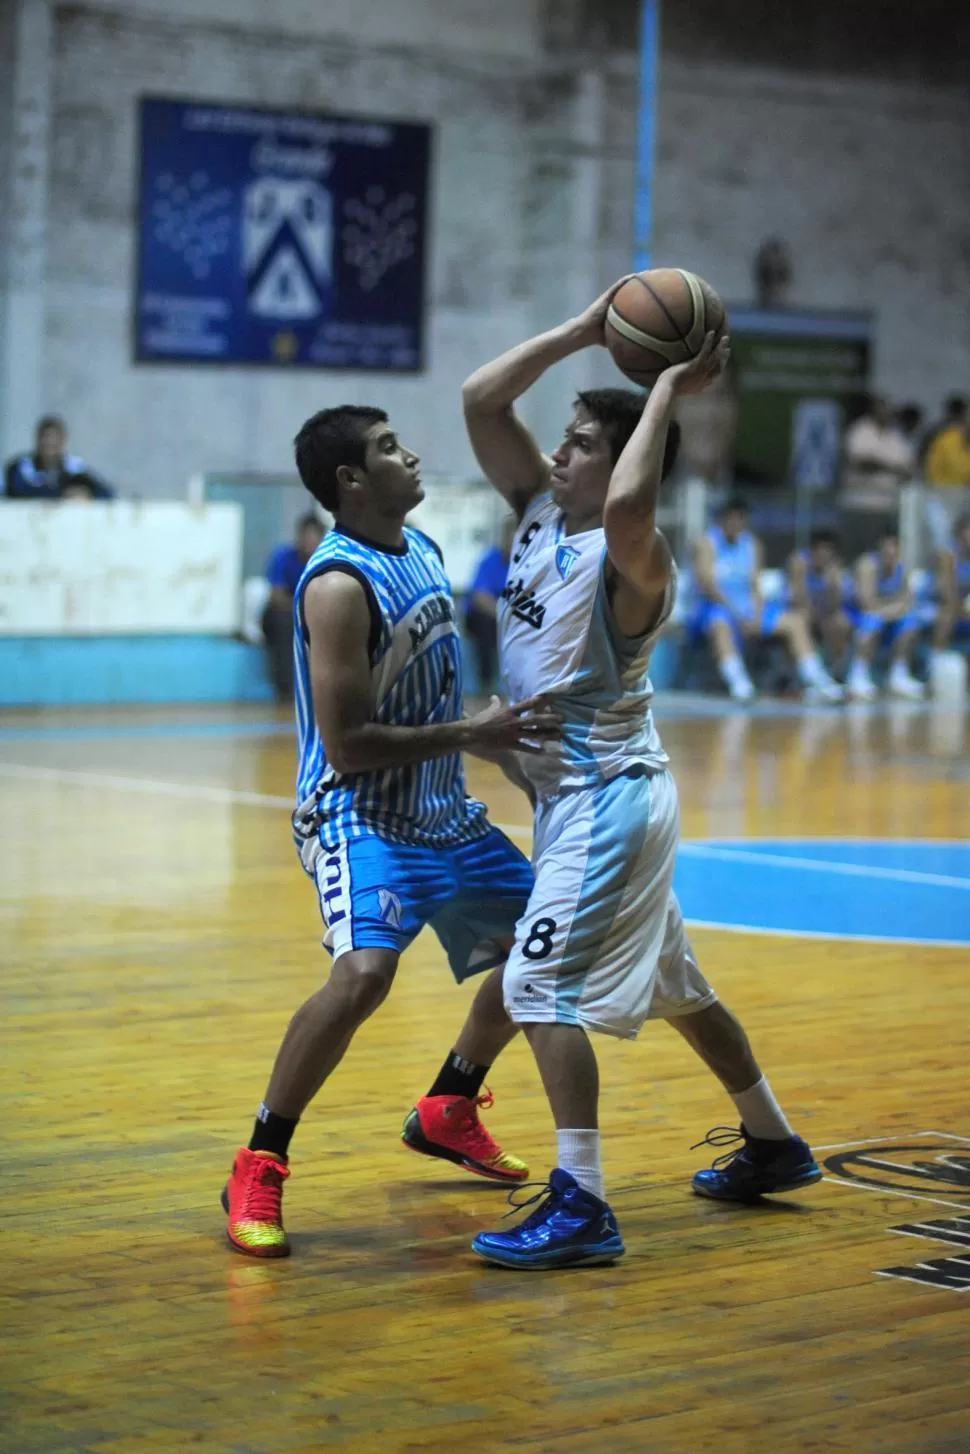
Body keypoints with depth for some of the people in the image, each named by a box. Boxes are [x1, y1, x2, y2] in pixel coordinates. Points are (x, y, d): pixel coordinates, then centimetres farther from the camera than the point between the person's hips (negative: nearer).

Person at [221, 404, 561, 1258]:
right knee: (364, 972, -30)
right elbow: (347, 744, -24)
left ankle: (450, 1112, 35)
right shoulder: (339, 585, -21)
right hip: (361, 814, -9)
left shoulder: (422, 549, 6)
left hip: (442, 810, 9)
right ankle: (257, 1171, -16)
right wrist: (471, 735, -21)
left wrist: (499, 739, 11)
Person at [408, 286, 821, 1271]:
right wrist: (585, 331, -2)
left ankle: (581, 1208, -18)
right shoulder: (540, 509, 5)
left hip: (610, 796, -10)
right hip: (573, 793, 10)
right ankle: (773, 1145, 36)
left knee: (541, 988, -17)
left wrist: (669, 389, -32)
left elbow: (628, 508, -44)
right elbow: (480, 400, 1)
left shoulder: (630, 560, -19)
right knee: (669, 986, 21)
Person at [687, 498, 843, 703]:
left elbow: (754, 586, 8)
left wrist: (757, 616, -11)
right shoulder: (707, 544, -7)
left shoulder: (752, 544, 13)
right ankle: (739, 684, -55)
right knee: (720, 624, -41)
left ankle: (817, 682, -12)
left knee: (795, 621, -6)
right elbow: (708, 586, -17)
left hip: (747, 610, 7)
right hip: (716, 609, -7)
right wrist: (738, 616, -25)